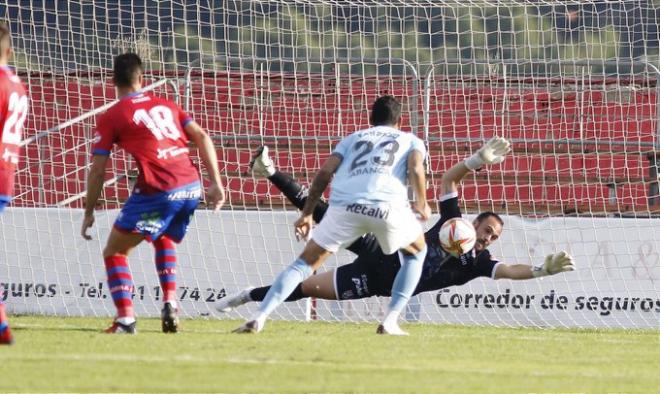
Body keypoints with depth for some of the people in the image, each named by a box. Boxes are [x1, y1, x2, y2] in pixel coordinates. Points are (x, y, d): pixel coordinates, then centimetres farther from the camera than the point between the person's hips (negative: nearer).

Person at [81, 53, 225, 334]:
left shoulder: (111, 118, 6)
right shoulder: (166, 106, 19)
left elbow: (97, 170, 5)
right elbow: (202, 137, 10)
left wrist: (89, 212, 14)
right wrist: (216, 183, 9)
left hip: (157, 192, -5)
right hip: (191, 187, 5)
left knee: (115, 252, 8)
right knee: (165, 242, 33)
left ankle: (125, 319, -7)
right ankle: (170, 304, 15)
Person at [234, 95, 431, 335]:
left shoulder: (353, 138, 32)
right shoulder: (411, 140, 27)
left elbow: (325, 172, 18)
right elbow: (416, 169, 4)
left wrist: (307, 213, 20)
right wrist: (422, 205, 17)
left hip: (345, 205, 2)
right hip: (388, 206, -1)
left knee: (306, 262, 10)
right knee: (416, 253, 27)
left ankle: (259, 317, -10)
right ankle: (390, 322, 12)